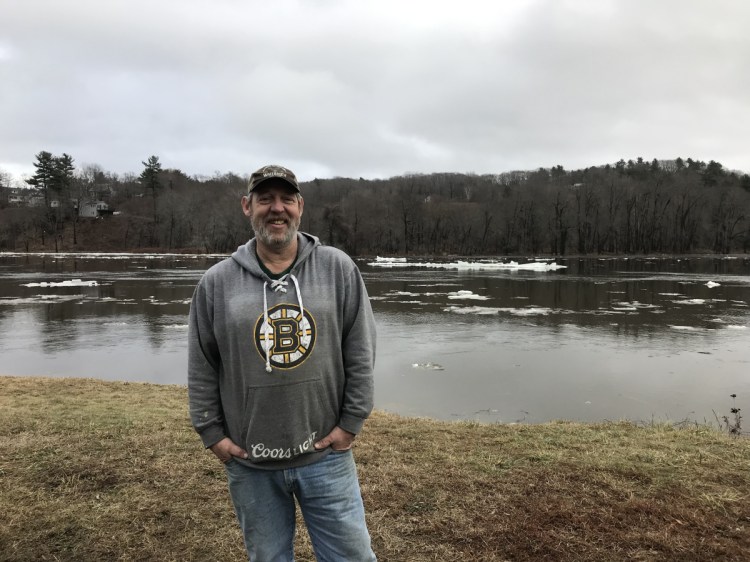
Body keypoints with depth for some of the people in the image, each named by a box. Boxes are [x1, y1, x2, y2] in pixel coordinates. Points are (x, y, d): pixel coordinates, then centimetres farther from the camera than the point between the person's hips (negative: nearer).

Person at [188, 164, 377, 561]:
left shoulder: (338, 269, -3)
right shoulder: (217, 282, -2)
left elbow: (361, 353, -2)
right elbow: (201, 369, 4)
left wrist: (351, 422, -4)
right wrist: (212, 432, 2)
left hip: (326, 454, 0)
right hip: (249, 462, 1)